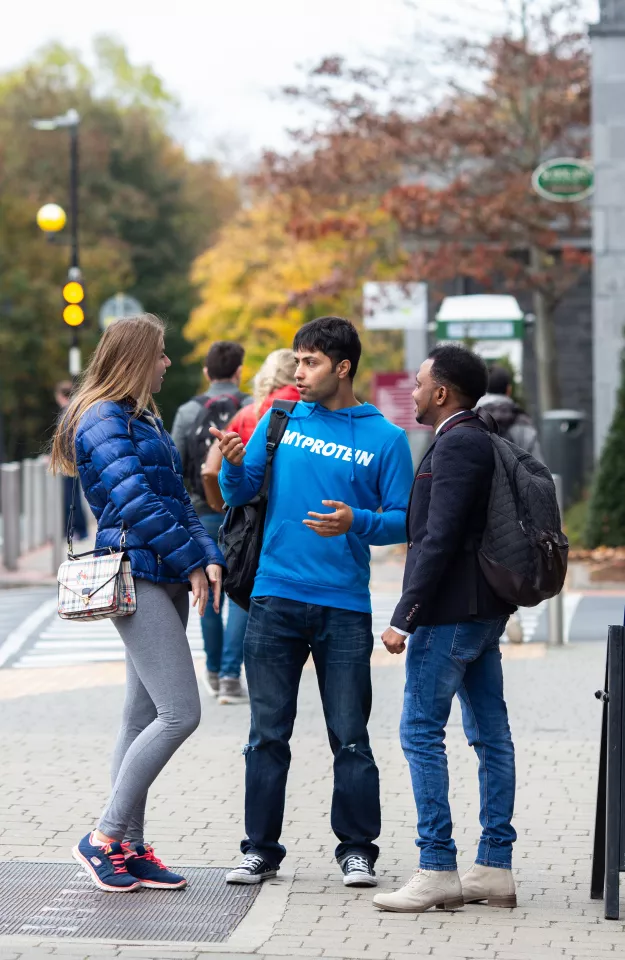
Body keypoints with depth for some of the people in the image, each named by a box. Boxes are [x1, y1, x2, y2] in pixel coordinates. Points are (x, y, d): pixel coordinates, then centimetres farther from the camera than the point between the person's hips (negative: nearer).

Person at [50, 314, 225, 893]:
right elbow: (134, 503, -18)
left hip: (164, 583, 10)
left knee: (143, 717, 9)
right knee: (180, 712, -14)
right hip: (135, 577, -10)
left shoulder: (142, 419, 21)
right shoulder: (103, 421, -9)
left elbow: (177, 500, 19)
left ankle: (130, 848, 13)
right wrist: (192, 560, -13)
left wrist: (209, 556, 4)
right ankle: (104, 838, -6)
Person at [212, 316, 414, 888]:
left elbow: (404, 519, 1)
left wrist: (357, 523, -17)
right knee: (268, 733, 4)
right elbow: (241, 495, 9)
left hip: (345, 608, -2)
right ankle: (260, 849, 11)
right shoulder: (280, 421, 8)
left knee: (350, 736, 1)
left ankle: (357, 850, 11)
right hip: (276, 599, 2)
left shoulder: (385, 438, 3)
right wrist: (234, 466, -12)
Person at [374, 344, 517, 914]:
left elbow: (439, 540, -21)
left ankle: (438, 872, -7)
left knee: (421, 733, -7)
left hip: (450, 611, -10)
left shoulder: (456, 444, -15)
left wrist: (404, 617, -20)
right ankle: (495, 869, 14)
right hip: (486, 610, 10)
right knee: (491, 735, 10)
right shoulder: (482, 441, 15)